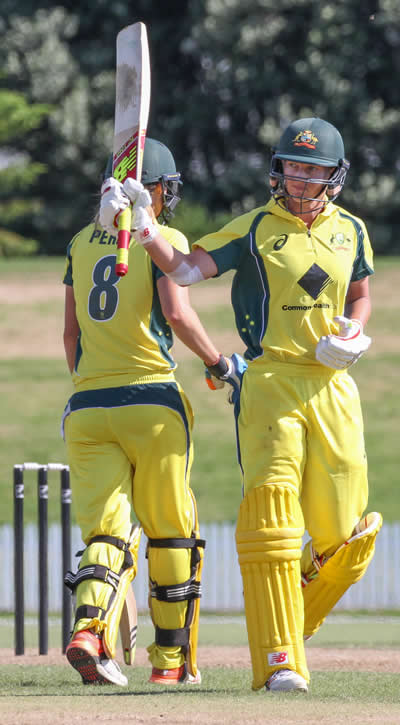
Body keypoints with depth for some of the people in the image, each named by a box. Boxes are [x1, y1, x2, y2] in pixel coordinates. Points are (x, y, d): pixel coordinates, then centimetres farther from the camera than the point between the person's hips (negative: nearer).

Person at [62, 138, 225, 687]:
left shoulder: (81, 244, 13)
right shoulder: (164, 240, -3)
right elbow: (176, 313, -15)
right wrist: (219, 360, 0)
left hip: (87, 408, 4)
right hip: (151, 400, -4)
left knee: (108, 532, 0)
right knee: (172, 533, 9)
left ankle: (89, 629, -26)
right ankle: (172, 658, 12)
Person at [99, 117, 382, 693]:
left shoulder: (351, 232, 12)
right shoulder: (255, 229, 0)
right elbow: (185, 269, -11)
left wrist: (355, 334, 5)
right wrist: (145, 231, -28)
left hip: (332, 384, 4)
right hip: (270, 381, -4)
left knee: (344, 530, 0)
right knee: (271, 509, -19)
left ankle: (291, 623, 28)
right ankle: (279, 662, -20)